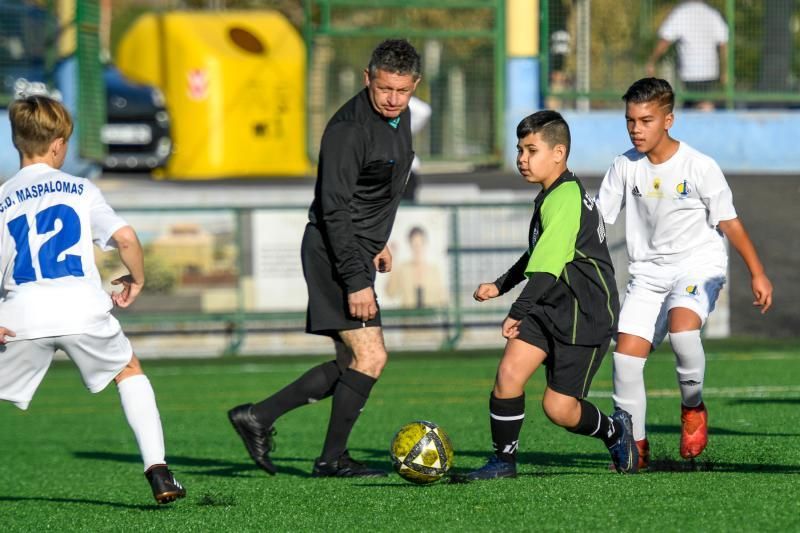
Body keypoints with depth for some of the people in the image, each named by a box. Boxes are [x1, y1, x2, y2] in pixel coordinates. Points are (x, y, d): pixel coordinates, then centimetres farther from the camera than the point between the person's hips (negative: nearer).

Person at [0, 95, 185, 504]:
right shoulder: (80, 190, 11)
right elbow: (125, 238, -1)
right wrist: (137, 279, 16)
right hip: (83, 309, 1)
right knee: (129, 372, 25)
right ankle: (158, 473, 13)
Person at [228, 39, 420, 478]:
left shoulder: (398, 116, 8)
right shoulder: (348, 128, -21)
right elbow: (334, 210, -24)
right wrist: (356, 281, -27)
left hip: (357, 252, 10)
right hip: (334, 254, -10)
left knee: (351, 364, 11)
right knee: (370, 357, -13)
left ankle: (258, 417, 17)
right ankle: (332, 459, -3)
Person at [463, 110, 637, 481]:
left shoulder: (565, 198, -20)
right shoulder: (551, 197, 12)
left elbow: (547, 266, -30)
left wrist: (518, 311, -35)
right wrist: (500, 286, 31)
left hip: (584, 315, -8)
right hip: (549, 308, 8)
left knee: (558, 408, -5)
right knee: (509, 372, -12)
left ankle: (615, 431, 25)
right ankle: (503, 461, 0)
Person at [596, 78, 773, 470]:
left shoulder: (699, 167, -11)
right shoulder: (626, 167, -1)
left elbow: (729, 222, -5)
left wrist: (757, 273, -7)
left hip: (698, 264, -4)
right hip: (649, 270, 4)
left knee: (682, 327, -33)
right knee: (626, 351, -10)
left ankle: (693, 406, -7)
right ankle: (635, 444, 4)